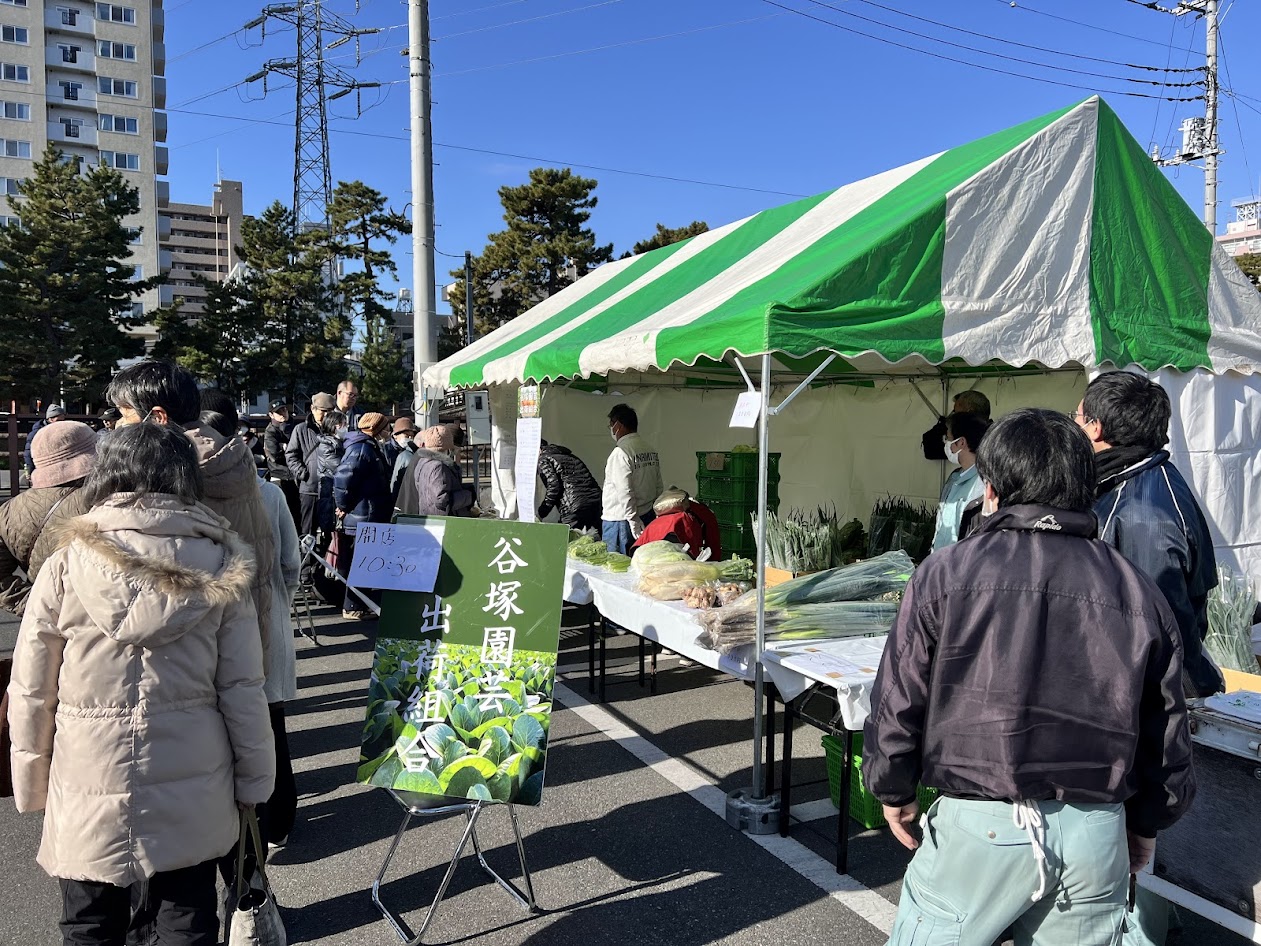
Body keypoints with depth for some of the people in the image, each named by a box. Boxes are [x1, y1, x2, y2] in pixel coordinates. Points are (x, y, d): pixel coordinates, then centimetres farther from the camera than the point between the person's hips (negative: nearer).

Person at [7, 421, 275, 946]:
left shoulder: (65, 568, -9)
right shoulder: (221, 569, -8)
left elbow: (31, 694, -4)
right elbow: (242, 689, -7)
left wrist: (32, 785, 10)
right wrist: (253, 780, 5)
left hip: (88, 795, 0)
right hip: (191, 793, 1)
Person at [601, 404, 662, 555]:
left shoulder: (621, 453, -14)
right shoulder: (651, 450, 10)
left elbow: (624, 491, -19)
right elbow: (659, 487, 13)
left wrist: (634, 521, -17)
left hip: (620, 519, -8)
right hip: (648, 516, 8)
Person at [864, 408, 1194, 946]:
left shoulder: (946, 574, -8)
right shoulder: (1139, 593, 3)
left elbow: (898, 703, -5)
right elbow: (1167, 732, 10)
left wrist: (894, 792, 11)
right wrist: (1146, 823, 24)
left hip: (980, 826, -4)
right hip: (1098, 831, 4)